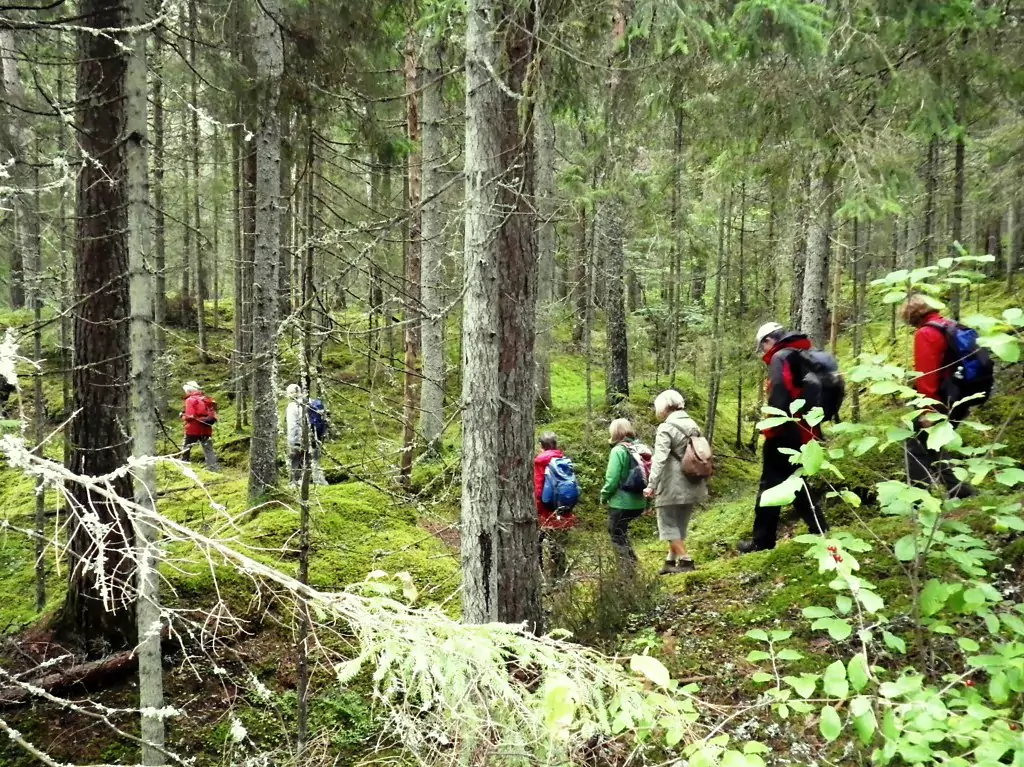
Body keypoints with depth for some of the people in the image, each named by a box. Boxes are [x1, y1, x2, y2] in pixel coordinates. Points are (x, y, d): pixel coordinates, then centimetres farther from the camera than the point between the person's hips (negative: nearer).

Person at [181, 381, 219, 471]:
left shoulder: (190, 399, -7)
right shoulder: (206, 399, 12)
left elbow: (190, 416, -14)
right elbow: (213, 415, 10)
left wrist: (183, 415, 4)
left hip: (193, 429, -5)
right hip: (206, 429, 5)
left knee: (186, 448, 12)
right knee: (208, 450, 5)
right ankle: (213, 469, -3)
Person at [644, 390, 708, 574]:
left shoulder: (666, 428, -12)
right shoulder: (693, 425, 11)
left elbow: (660, 459, -20)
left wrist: (652, 485, -23)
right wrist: (703, 480, 23)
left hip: (672, 486, -8)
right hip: (691, 485, 8)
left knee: (668, 524, 2)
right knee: (680, 525, 16)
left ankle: (685, 561, -3)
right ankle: (671, 561, 22)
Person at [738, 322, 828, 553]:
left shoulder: (780, 358, -8)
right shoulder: (806, 357, 19)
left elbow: (778, 397, -23)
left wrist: (774, 428, -23)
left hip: (785, 434, -8)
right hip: (805, 432, 8)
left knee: (771, 485, -2)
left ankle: (762, 542, 1)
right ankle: (819, 531, 12)